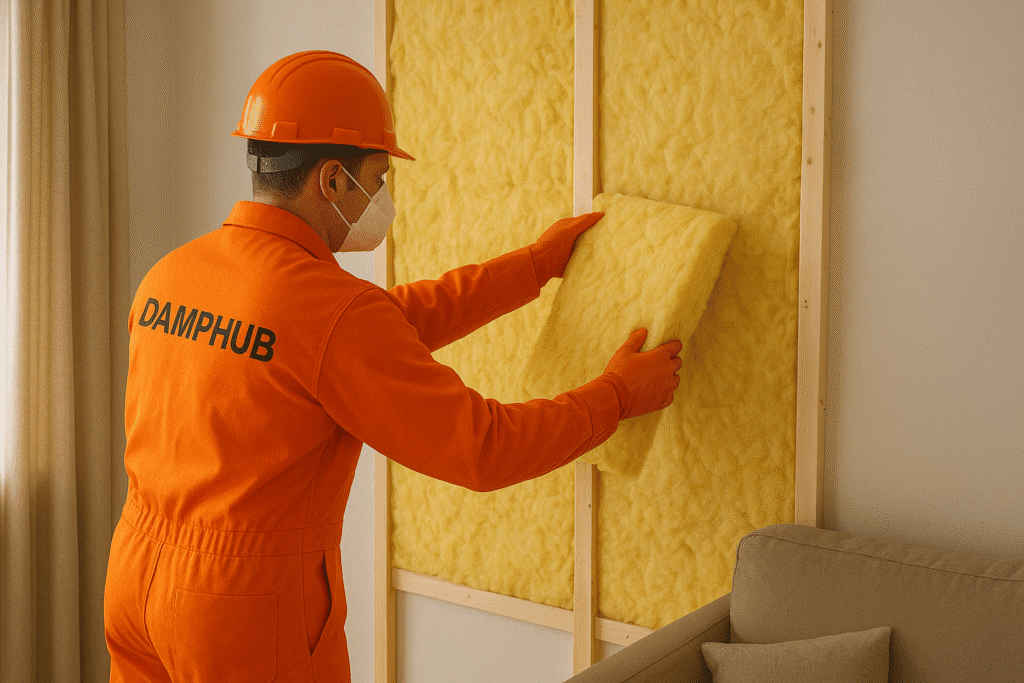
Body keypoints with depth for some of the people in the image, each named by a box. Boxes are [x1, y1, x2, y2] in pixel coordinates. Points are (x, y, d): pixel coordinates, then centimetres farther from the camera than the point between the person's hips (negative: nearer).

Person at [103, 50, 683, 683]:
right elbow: (483, 448, -15)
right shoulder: (335, 310, -21)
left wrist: (537, 263, 13)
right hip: (246, 608, -7)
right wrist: (619, 394, 0)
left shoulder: (170, 274, 4)